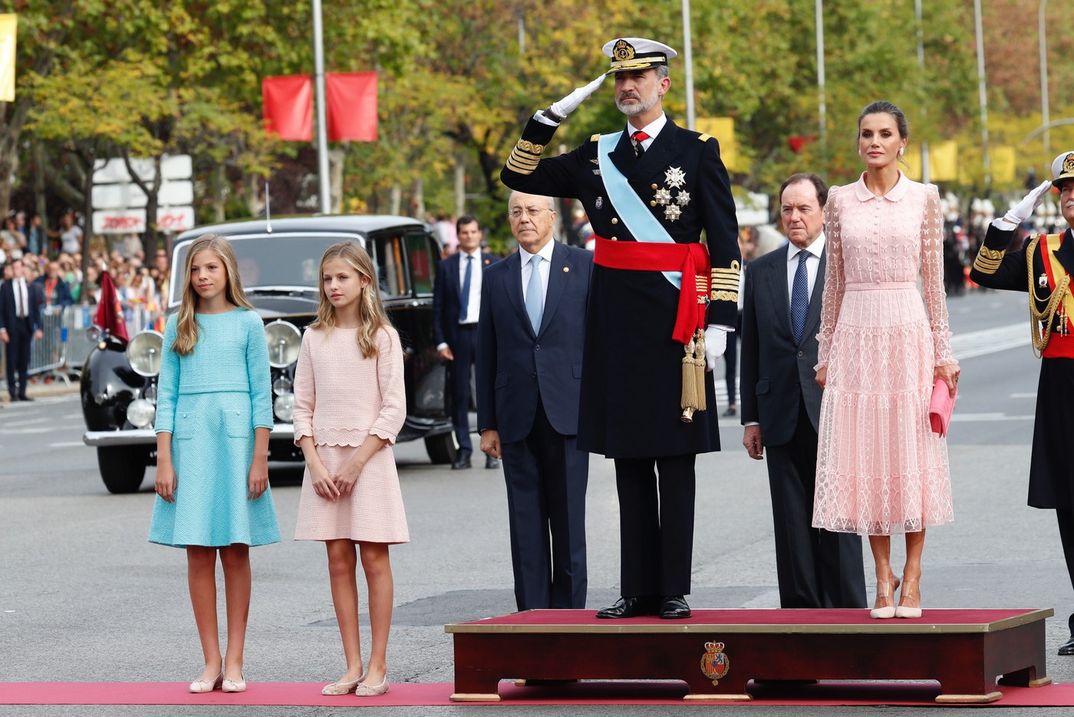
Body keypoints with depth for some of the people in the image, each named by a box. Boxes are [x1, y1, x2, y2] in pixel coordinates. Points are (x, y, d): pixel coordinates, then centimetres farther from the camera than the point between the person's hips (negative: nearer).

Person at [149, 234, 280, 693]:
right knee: (198, 553, 1)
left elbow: (261, 393, 1)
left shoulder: (248, 323, 2)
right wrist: (164, 460, 0)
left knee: (235, 551, 2)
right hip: (189, 441, 2)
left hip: (235, 438, -2)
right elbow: (166, 395, 7)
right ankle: (211, 661, 6)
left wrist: (260, 458, -5)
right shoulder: (178, 326, 8)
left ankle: (234, 660, 7)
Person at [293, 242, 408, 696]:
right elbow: (303, 406, 8)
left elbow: (393, 409, -6)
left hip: (369, 456, -3)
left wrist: (356, 462, -12)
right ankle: (352, 666, 7)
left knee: (374, 558, -2)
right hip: (324, 458, 3)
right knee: (338, 560, 3)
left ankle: (377, 666, 1)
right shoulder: (315, 338, 8)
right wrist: (315, 463, -5)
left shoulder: (382, 336, -2)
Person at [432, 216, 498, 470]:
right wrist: (440, 342, -4)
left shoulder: (494, 264, 7)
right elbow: (437, 308, 5)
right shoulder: (445, 267, 7)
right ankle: (464, 450, 6)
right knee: (459, 394, 1)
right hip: (457, 336, 1)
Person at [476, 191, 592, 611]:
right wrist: (487, 423, 7)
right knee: (526, 524, 3)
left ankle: (568, 611, 7)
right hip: (517, 418, 2)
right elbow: (486, 355, 11)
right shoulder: (496, 277, 11)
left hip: (568, 413, -2)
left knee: (569, 520, 0)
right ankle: (532, 616, 7)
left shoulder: (584, 266, 4)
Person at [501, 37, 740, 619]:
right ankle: (638, 588, 10)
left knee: (673, 458, 1)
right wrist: (552, 115, 4)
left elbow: (725, 245, -2)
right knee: (629, 459, 6)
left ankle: (674, 590, 4)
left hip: (672, 319, -4)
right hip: (614, 318, 4)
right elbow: (519, 176, 14)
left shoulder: (698, 151, 0)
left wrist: (718, 320, -9)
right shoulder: (596, 155, 12)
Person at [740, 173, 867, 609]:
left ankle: (846, 610, 3)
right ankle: (800, 612, 9)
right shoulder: (761, 271, 12)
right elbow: (750, 349, 12)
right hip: (782, 417, 3)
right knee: (792, 523, 5)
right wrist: (751, 417, 8)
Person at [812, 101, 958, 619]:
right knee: (864, 453, 1)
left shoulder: (923, 198, 4)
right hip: (856, 333, 1)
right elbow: (834, 281, 10)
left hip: (908, 330, -1)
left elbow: (933, 279, 4)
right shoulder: (840, 200, 8)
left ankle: (912, 576, 7)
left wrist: (942, 352, 0)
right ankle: (883, 576, 10)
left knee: (911, 450, 0)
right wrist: (825, 353, 8)